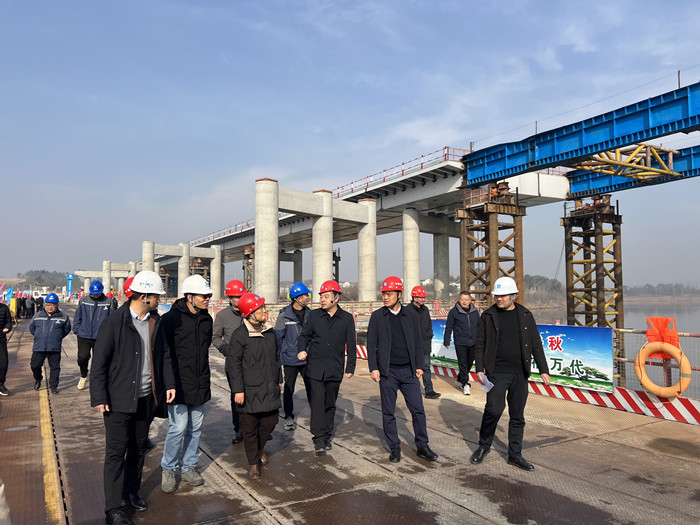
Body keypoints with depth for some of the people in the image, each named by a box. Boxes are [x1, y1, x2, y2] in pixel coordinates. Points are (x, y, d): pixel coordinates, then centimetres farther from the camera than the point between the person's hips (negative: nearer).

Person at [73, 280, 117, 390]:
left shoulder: (108, 302, 0)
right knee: (83, 357, -7)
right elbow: (77, 317, 12)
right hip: (84, 336, 1)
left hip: (100, 337, -1)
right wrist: (76, 330, 5)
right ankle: (83, 377, 20)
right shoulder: (83, 301, 5)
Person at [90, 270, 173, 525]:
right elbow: (99, 364, -12)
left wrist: (169, 384, 7)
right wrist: (99, 398, -13)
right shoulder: (114, 323, -14)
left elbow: (163, 355, 13)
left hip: (147, 398, 6)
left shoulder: (155, 321, 4)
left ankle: (132, 492, 35)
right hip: (119, 399, -6)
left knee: (139, 448, 17)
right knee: (116, 452, 3)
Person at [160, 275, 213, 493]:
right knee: (178, 427, -5)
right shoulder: (172, 318, -13)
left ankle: (189, 466, 30)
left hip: (200, 383, 6)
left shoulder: (206, 319, 7)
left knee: (195, 427, 13)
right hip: (179, 383, -6)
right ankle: (168, 469, 17)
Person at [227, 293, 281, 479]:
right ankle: (253, 463, 23)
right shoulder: (240, 334, -14)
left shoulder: (270, 331, 6)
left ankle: (260, 448, 40)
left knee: (271, 421, 12)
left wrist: (279, 379, 21)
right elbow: (233, 364, -12)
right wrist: (237, 389, -13)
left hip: (270, 388, 6)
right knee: (250, 427, 5)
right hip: (250, 390, -6)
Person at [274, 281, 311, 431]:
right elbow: (278, 336, -1)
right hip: (290, 360, -3)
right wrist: (284, 352, 3)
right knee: (289, 389, 8)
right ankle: (288, 417, 22)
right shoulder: (284, 315, -7)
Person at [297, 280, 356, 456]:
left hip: (335, 369, 1)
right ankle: (319, 439, 1)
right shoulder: (313, 316, 3)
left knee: (330, 404, 11)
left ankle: (327, 437, 24)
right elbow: (304, 335, 10)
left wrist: (350, 367, 5)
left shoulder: (347, 318, 3)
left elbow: (351, 344, 7)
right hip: (315, 367, -1)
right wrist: (302, 350, -12)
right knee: (317, 402, -5)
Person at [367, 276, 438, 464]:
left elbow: (417, 343, 10)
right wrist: (374, 368, -6)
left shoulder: (411, 315, 5)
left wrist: (419, 365, 4)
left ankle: (422, 446, 17)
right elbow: (371, 345, 2)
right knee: (388, 412, 6)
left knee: (418, 409, 3)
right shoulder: (377, 316, 0)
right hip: (387, 372, -1)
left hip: (409, 371, 1)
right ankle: (394, 447, 20)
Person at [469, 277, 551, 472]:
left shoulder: (525, 315, 6)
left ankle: (515, 455, 21)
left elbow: (536, 344, 9)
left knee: (517, 415, 8)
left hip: (520, 374, 3)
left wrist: (543, 370, 5)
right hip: (496, 373, -2)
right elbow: (480, 344, 3)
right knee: (494, 409, -11)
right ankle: (483, 446, 13)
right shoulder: (488, 316, 1)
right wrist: (479, 369, -5)